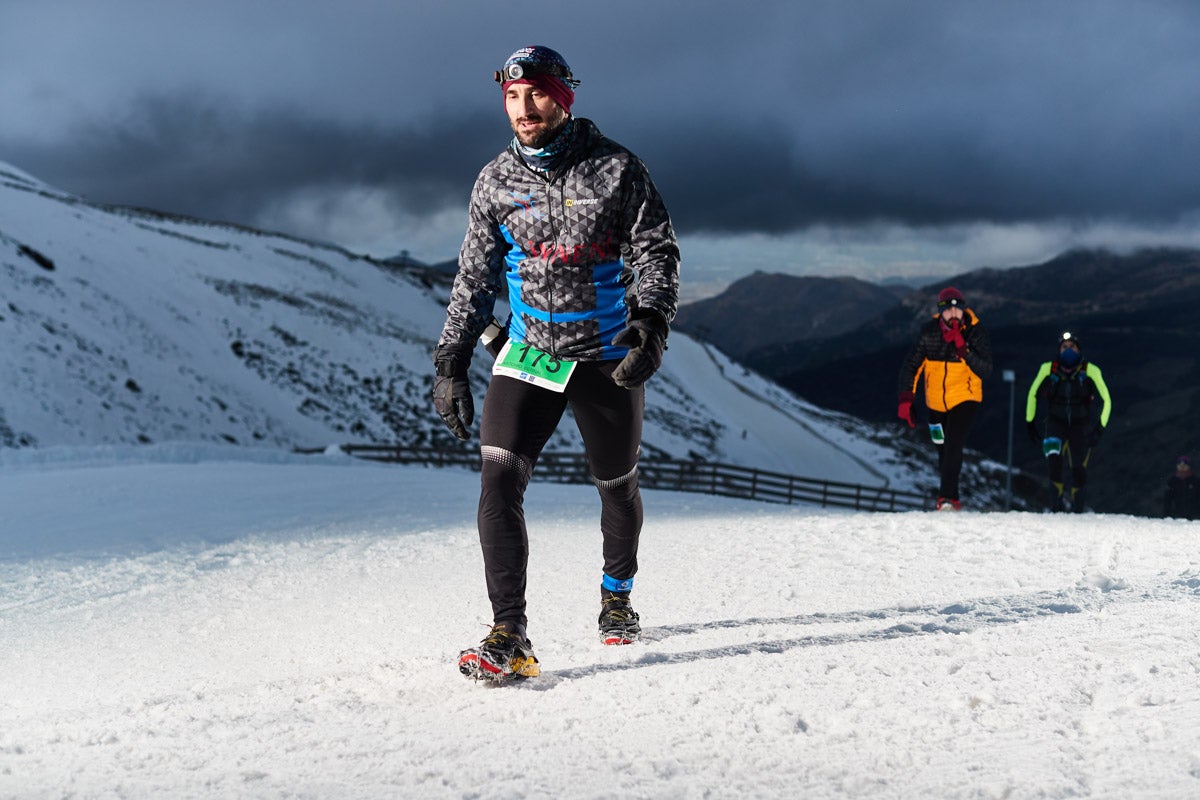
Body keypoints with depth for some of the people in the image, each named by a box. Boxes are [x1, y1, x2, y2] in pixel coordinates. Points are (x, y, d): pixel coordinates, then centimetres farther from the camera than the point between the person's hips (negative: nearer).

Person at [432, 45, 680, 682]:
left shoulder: (614, 169, -5)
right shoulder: (495, 182, 3)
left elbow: (657, 252, -5)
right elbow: (474, 278, 11)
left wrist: (650, 325, -23)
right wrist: (451, 364, 6)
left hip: (609, 357, -1)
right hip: (528, 353, 1)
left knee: (617, 485, 15)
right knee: (499, 477, -20)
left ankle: (617, 593, 44)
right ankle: (509, 636, -23)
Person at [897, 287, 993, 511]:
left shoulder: (976, 333, -15)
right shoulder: (928, 332, -10)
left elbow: (985, 371, -22)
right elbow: (911, 366, -4)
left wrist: (963, 349, -35)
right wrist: (906, 399, -13)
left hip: (964, 399, -3)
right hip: (936, 401, 3)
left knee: (953, 445, -21)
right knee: (942, 449, 14)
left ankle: (948, 498, -21)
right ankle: (947, 494, 32)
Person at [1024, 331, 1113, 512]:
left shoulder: (1090, 370, -15)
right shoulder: (1048, 369, -10)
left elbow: (1106, 401, -9)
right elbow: (1033, 395, 5)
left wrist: (1100, 428, -18)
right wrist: (1030, 423, 5)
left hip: (1081, 424, 0)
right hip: (1056, 422, 0)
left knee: (1078, 469, -4)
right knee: (1053, 457, -26)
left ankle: (1077, 509, 16)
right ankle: (1059, 497, -7)